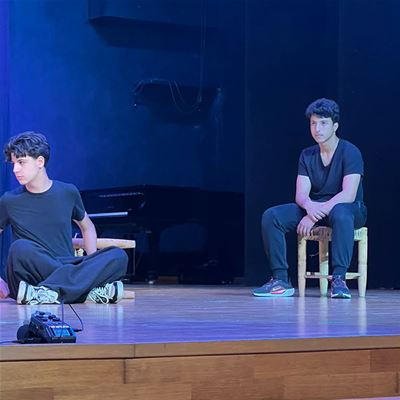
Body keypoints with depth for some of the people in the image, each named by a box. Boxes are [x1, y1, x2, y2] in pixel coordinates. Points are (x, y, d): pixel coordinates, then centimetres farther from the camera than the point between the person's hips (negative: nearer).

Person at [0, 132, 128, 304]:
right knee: (20, 248, -35)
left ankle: (46, 291, -37)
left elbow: (87, 227, 26)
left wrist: (93, 263, 8)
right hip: (32, 275, -3)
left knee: (118, 256, -22)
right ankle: (91, 287, -35)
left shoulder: (68, 193, 11)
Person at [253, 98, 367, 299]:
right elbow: (301, 194, -3)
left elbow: (348, 195, -22)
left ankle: (339, 279, -40)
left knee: (340, 214, -43)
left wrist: (315, 214, -30)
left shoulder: (349, 152, -11)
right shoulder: (307, 155, 6)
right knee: (271, 216, -17)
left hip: (348, 209, -5)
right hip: (315, 209, 5)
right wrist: (309, 206, -29)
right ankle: (280, 280, -18)